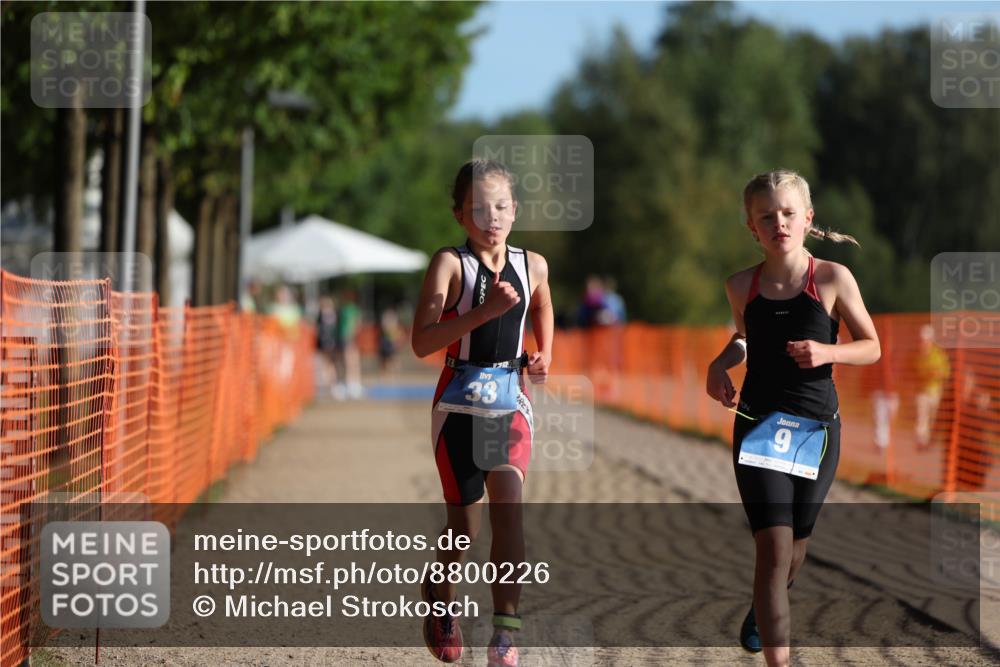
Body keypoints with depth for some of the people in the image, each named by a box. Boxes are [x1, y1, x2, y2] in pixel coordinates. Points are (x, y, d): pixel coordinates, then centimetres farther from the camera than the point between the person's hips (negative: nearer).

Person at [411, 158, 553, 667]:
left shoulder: (532, 266, 4)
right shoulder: (450, 264, -9)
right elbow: (422, 342, -19)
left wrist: (543, 356, 11)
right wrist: (485, 311, -27)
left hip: (510, 399, 2)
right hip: (460, 400, -2)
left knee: (508, 502, -16)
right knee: (465, 521, 6)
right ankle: (439, 594, 38)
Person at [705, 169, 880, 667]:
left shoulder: (833, 279, -7)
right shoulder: (743, 286, 0)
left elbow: (871, 347, 0)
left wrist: (826, 352, -18)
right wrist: (722, 363, 1)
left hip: (816, 426, 0)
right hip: (758, 422, 0)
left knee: (795, 543, 17)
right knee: (773, 545, -15)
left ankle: (763, 610, 49)